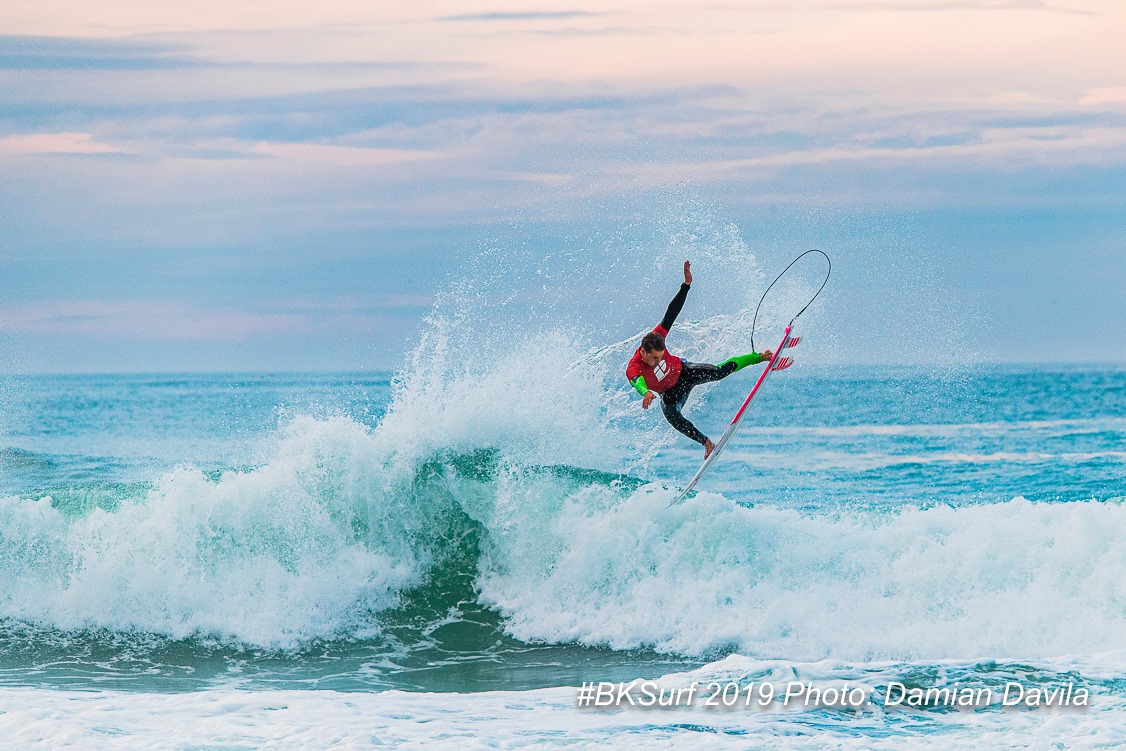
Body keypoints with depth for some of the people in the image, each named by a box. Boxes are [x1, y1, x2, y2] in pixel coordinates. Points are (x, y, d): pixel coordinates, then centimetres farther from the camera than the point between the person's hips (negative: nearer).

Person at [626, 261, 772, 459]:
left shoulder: (657, 337, -28)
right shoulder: (633, 370, -38)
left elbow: (671, 315, -24)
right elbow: (638, 383, -61)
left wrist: (686, 285, -30)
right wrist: (646, 393, -85)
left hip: (685, 371, 2)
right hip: (671, 394, -2)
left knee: (721, 371, -17)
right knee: (670, 414, -31)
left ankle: (761, 357, 3)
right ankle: (706, 443, -17)